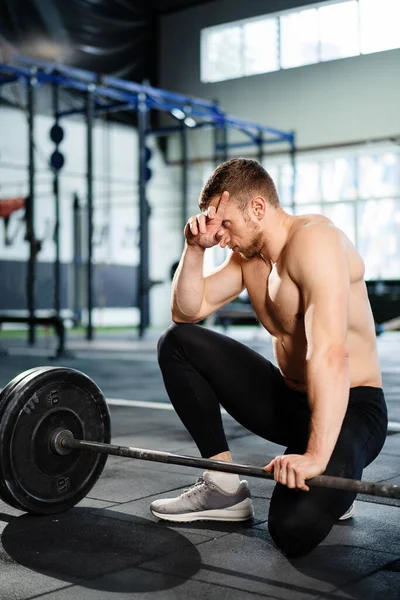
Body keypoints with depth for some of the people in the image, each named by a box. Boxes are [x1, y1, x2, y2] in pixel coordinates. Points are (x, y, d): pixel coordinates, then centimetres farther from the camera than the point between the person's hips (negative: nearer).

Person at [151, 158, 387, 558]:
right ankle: (223, 487, 4)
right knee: (177, 343, -1)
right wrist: (195, 248, -8)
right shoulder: (246, 254, 6)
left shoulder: (312, 240, -22)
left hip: (348, 408, -8)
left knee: (293, 528, -33)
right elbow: (187, 313, 7)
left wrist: (316, 456, -41)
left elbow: (331, 354, -34)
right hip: (288, 400, 8)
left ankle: (333, 482, 4)